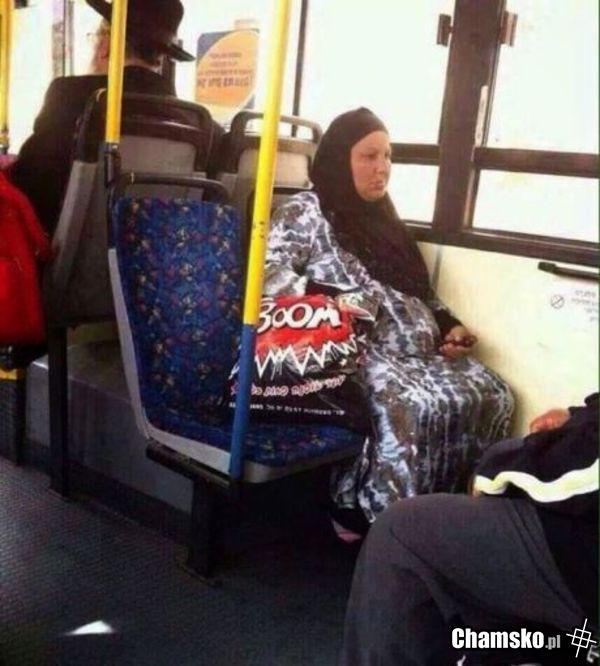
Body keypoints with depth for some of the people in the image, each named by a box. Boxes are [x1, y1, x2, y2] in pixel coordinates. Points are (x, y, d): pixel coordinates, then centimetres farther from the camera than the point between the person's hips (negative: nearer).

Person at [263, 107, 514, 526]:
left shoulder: (384, 220, 25)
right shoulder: (307, 211, 1)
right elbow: (268, 271, -14)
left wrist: (448, 325, 10)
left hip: (418, 349, 8)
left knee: (490, 394, -9)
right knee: (408, 408, -35)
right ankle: (373, 519, -19)